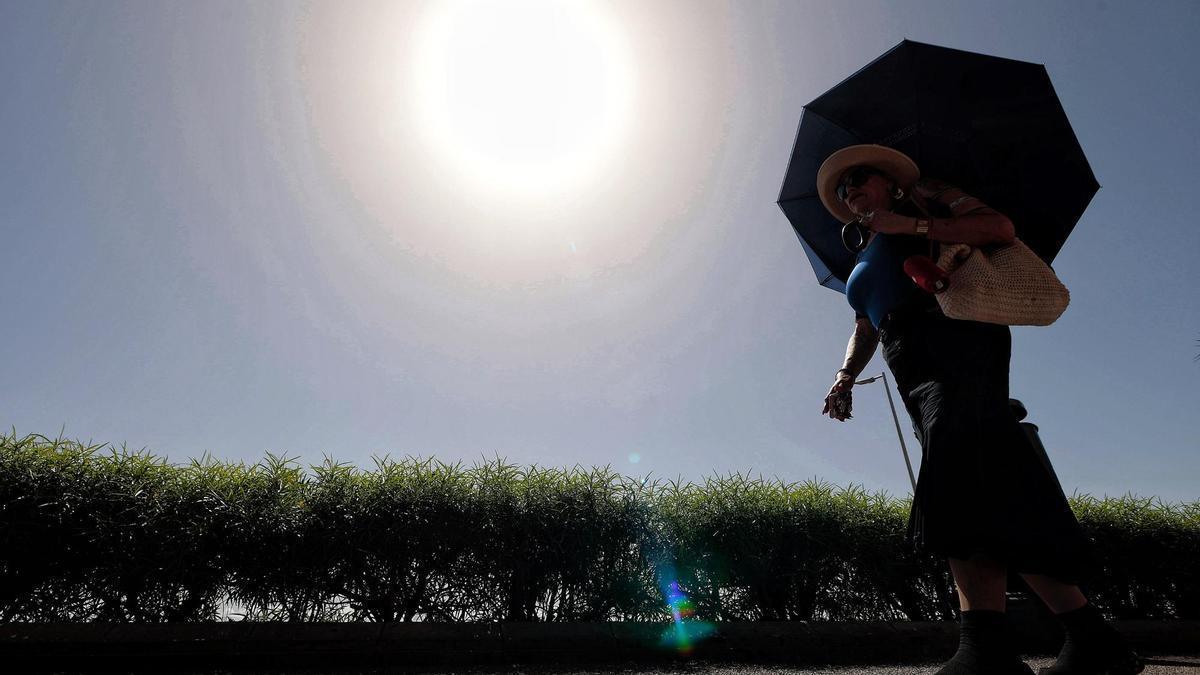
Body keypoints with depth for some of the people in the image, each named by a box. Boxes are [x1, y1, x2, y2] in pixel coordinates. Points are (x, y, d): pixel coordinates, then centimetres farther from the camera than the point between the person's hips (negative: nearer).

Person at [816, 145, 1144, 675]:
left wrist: (914, 225, -3)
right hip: (913, 369, 7)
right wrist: (844, 378, 14)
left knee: (958, 442, -31)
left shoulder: (925, 196, 18)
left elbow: (1001, 227, 4)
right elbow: (864, 329, 31)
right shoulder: (863, 263, 34)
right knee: (981, 493, -7)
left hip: (955, 337, -7)